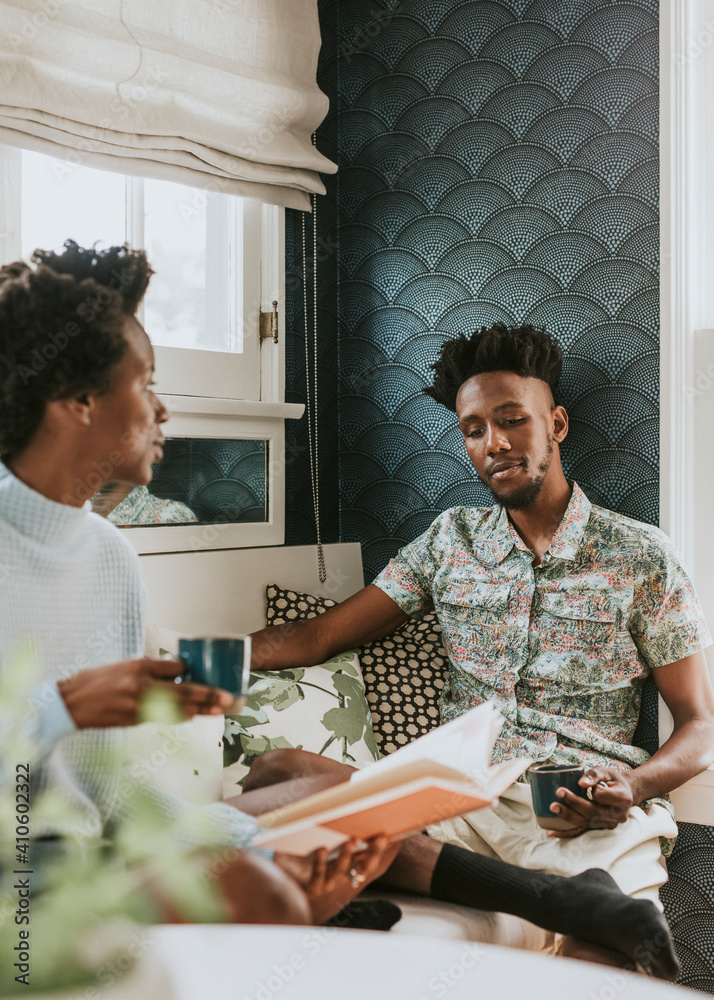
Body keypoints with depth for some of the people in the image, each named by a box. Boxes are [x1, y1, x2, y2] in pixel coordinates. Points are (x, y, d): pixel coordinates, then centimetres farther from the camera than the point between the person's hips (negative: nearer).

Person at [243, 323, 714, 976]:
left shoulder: (642, 557, 7)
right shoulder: (451, 540, 15)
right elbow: (318, 637, 13)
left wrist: (632, 788, -14)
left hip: (590, 819, -5)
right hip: (463, 798, 6)